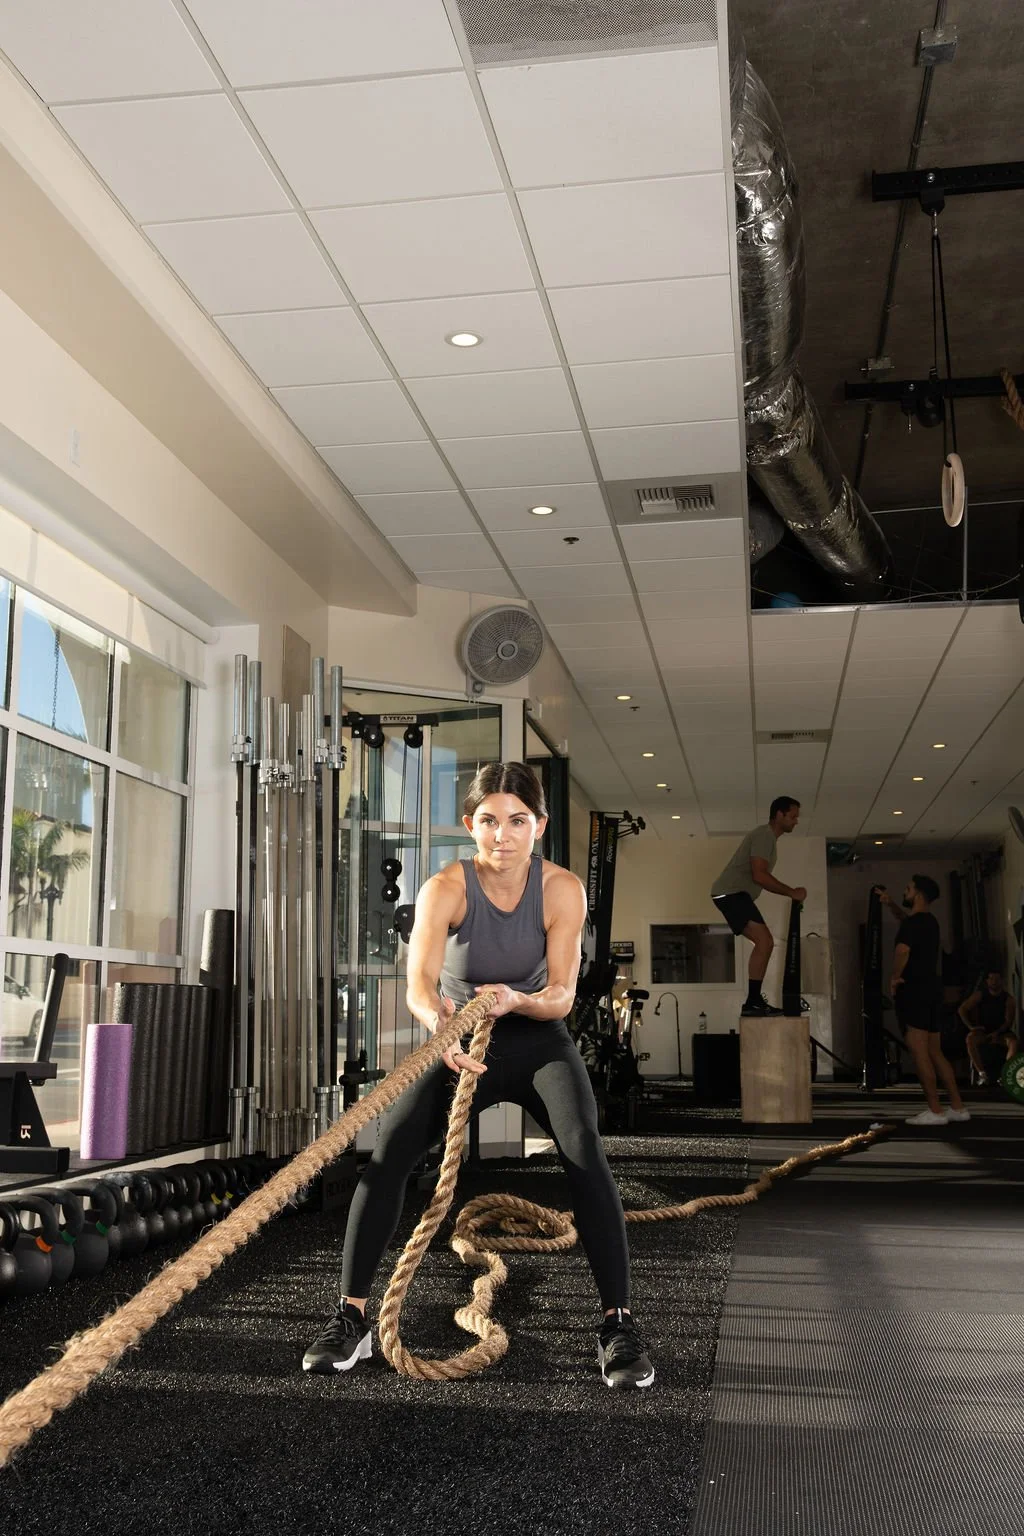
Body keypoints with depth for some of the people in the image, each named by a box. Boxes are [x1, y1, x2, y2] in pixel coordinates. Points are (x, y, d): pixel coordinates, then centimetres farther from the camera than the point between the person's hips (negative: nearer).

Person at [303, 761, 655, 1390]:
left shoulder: (562, 889, -17)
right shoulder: (446, 889, -21)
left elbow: (562, 996, -19)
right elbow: (419, 982, -36)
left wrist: (516, 1000, -41)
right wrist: (439, 1021, -58)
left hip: (539, 1040, 0)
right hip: (460, 1043, 0)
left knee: (586, 1151, -26)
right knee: (388, 1151, -20)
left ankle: (620, 1325, -18)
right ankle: (351, 1319, -9)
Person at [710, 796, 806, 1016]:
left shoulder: (768, 837, 20)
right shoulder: (764, 835, -13)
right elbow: (759, 876, -23)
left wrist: (790, 893, 21)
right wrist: (791, 892, -16)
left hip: (734, 894, 11)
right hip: (731, 893, -11)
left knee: (765, 942, 11)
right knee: (764, 941, -18)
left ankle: (754, 1001, 11)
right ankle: (752, 1003, -18)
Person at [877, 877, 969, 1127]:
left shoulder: (913, 923, -14)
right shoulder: (928, 921, 16)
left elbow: (902, 950, -33)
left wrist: (894, 978, -19)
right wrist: (889, 904, 30)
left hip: (914, 991, -9)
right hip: (930, 988, 9)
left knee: (919, 1052, -8)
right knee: (934, 1053, 12)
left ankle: (935, 1111, -9)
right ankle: (958, 1107, 11)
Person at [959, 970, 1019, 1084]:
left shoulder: (1008, 998, -3)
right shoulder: (980, 995, -1)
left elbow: (1009, 1021, -8)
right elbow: (962, 1009, -1)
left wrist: (997, 1033, -23)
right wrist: (970, 1026, -12)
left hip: (1001, 1032, 0)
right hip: (982, 1031, 0)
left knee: (1013, 1041, -33)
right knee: (971, 1038, -33)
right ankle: (982, 1074, -37)